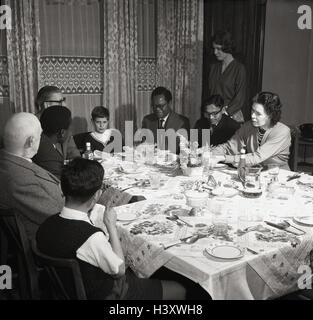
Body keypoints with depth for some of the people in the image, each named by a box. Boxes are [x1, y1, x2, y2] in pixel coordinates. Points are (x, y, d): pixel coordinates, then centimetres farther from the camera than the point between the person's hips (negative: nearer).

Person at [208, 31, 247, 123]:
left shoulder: (239, 68, -5)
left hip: (231, 114, -4)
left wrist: (224, 113, -16)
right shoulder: (213, 67, 11)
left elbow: (240, 98, -9)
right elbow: (209, 91, 12)